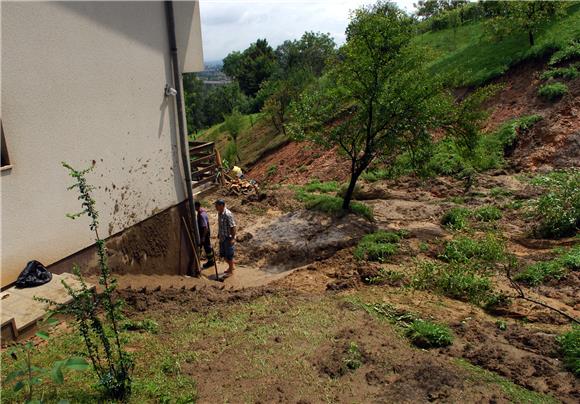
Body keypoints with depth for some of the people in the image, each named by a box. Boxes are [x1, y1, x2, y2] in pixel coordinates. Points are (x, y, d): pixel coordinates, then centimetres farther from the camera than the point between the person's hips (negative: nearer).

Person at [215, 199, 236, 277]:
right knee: (223, 254, 18)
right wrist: (218, 235, 20)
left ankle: (231, 271, 20)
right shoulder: (219, 213, 4)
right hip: (222, 238, 9)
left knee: (229, 255, 4)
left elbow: (233, 227, -22)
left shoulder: (228, 214, -23)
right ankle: (231, 266, 37)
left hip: (228, 238, -9)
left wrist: (233, 238, -22)